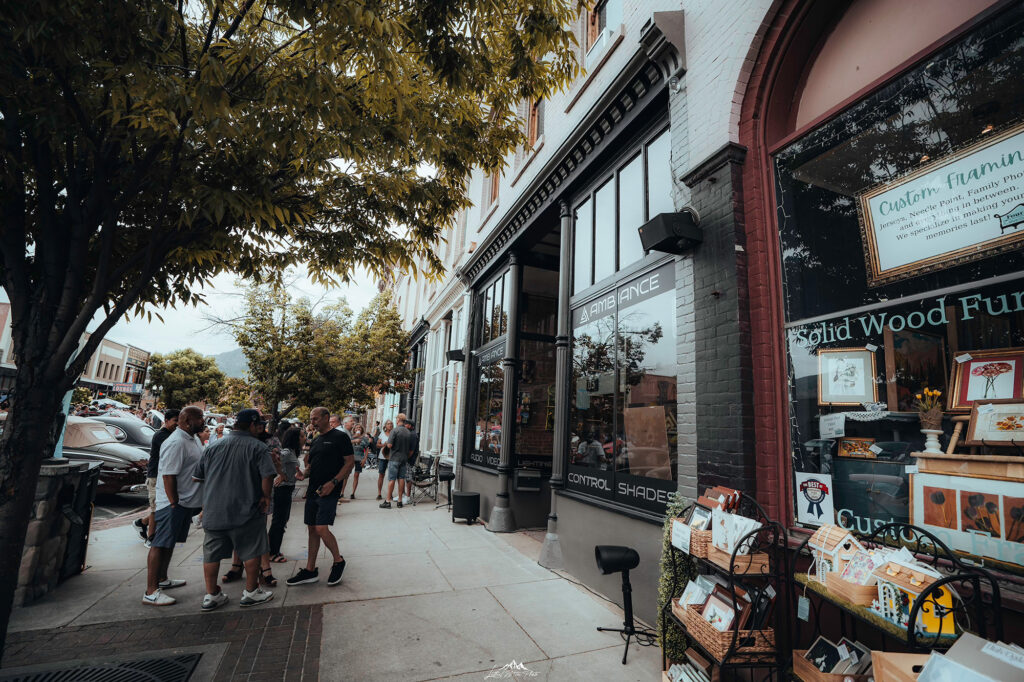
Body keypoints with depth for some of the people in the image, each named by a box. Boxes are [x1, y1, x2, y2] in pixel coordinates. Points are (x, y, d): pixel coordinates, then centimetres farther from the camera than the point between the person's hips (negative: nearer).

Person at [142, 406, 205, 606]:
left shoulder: (193, 439, 12)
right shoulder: (176, 442, -20)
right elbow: (168, 476, -23)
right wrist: (174, 504, -22)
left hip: (187, 502, 10)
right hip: (173, 503, -10)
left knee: (170, 542, 20)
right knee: (160, 544, -4)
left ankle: (161, 579, 34)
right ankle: (151, 592, 1)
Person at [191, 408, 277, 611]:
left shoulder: (213, 447, 9)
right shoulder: (257, 447, -9)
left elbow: (198, 476, 15)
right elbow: (268, 475, -19)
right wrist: (266, 496, -4)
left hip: (213, 512, 5)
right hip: (246, 511, -5)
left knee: (211, 554, 16)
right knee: (251, 552, 9)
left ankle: (211, 595, 25)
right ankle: (251, 592, 18)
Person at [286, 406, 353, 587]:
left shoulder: (339, 437, -8)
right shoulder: (316, 440, 16)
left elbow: (350, 462, -11)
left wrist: (333, 482, -18)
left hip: (329, 492, -8)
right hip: (313, 490, 8)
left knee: (321, 529, -13)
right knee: (312, 529, 11)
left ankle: (338, 561, 9)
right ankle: (310, 570, 22)